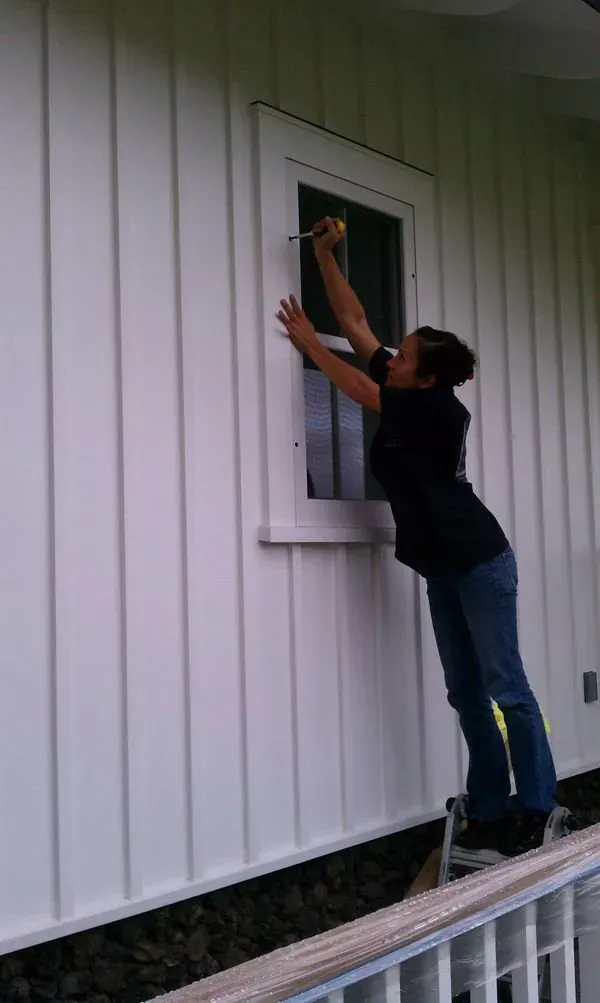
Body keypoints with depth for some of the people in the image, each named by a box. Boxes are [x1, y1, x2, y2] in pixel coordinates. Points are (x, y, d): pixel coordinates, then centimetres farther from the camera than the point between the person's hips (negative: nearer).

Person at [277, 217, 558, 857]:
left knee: (506, 689, -5)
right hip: (443, 569, 8)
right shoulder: (404, 396, 4)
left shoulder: (440, 410, -16)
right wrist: (324, 255, 7)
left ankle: (536, 813, 3)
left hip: (480, 562, -8)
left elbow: (358, 390, -11)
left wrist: (307, 341, -1)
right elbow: (354, 320, 8)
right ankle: (491, 813, 13)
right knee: (467, 695, 8)